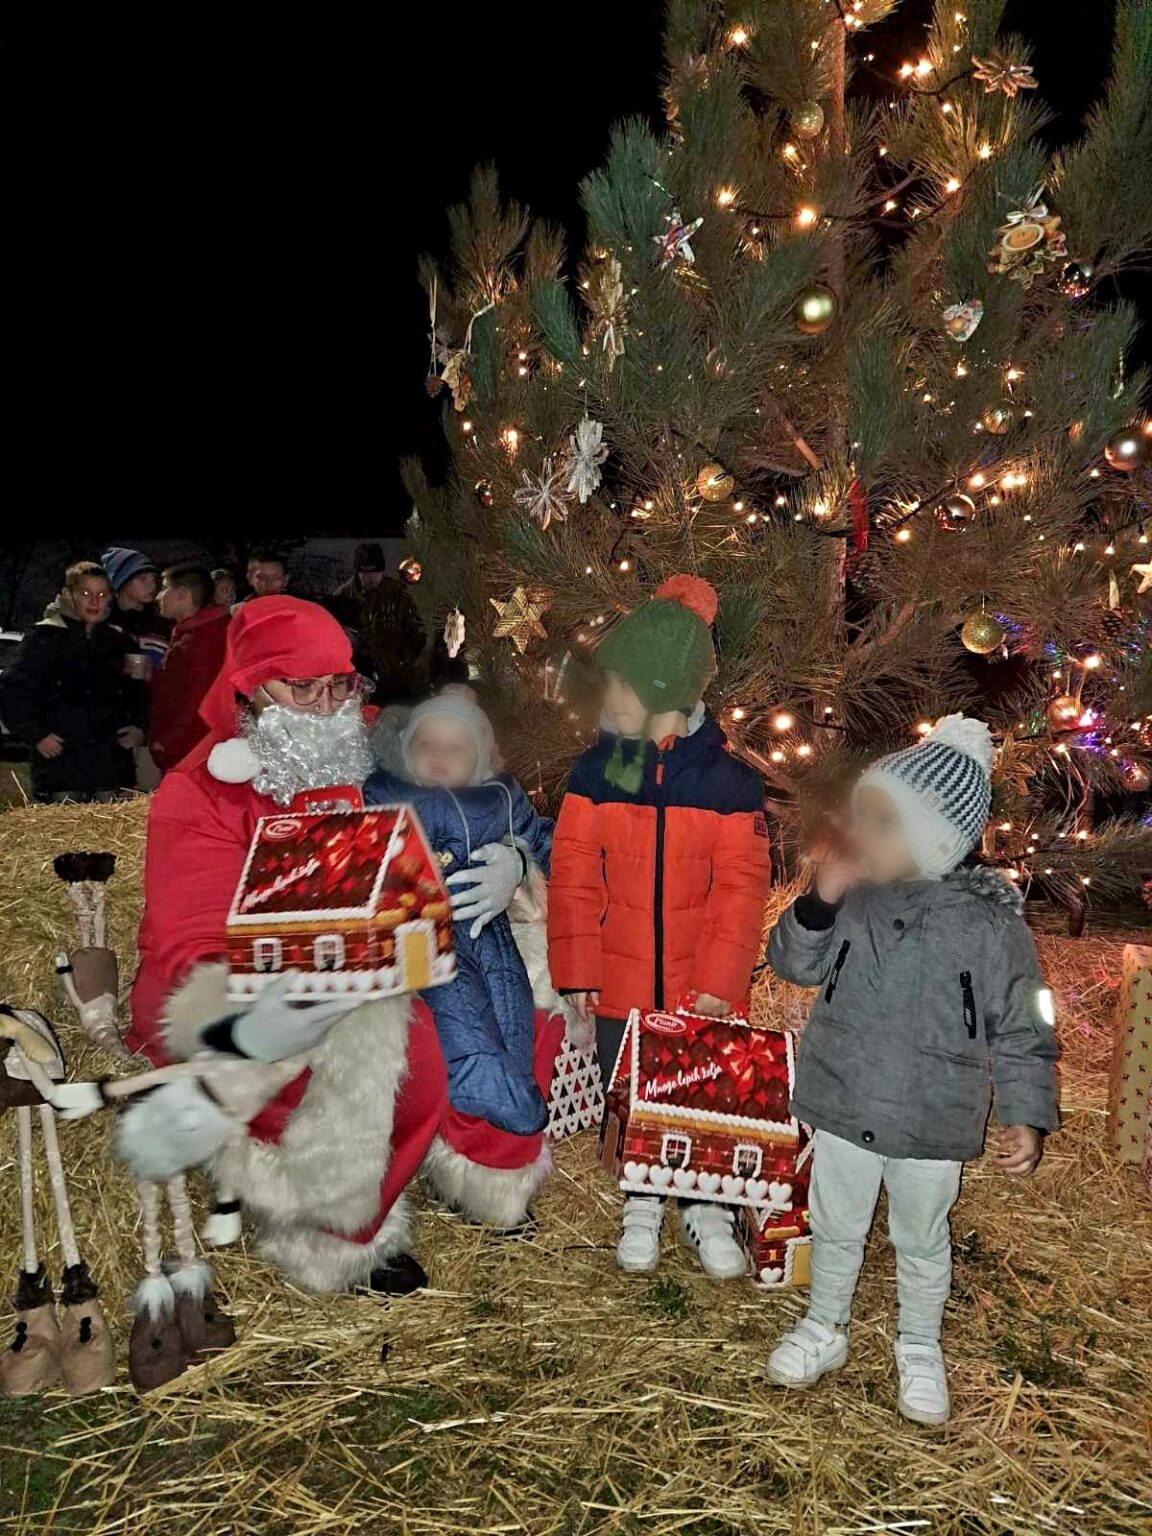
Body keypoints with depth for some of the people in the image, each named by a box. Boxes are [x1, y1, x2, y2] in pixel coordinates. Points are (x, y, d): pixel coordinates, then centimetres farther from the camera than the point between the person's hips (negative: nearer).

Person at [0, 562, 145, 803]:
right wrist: (36, 735, -7)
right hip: (60, 763, -4)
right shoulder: (44, 636, 2)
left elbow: (139, 690, 25)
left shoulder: (118, 641, 15)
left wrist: (139, 728, 10)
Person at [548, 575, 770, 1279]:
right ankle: (642, 1204, 39)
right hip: (618, 984, 2)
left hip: (699, 986, -1)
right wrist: (578, 973, -6)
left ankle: (707, 1209, 36)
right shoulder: (595, 771, -5)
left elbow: (742, 890, -8)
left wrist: (720, 982, -12)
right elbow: (573, 880, -3)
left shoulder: (727, 778, -10)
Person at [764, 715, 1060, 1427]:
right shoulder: (855, 899, -8)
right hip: (844, 1108, 2)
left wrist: (1027, 1117, -11)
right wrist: (819, 904, -16)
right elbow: (797, 966, 1)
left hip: (934, 1125, -2)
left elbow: (1021, 1033, -7)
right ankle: (824, 1328, 45)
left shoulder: (991, 923, -16)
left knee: (922, 1241, 21)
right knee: (836, 1227, 21)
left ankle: (920, 1347, 46)